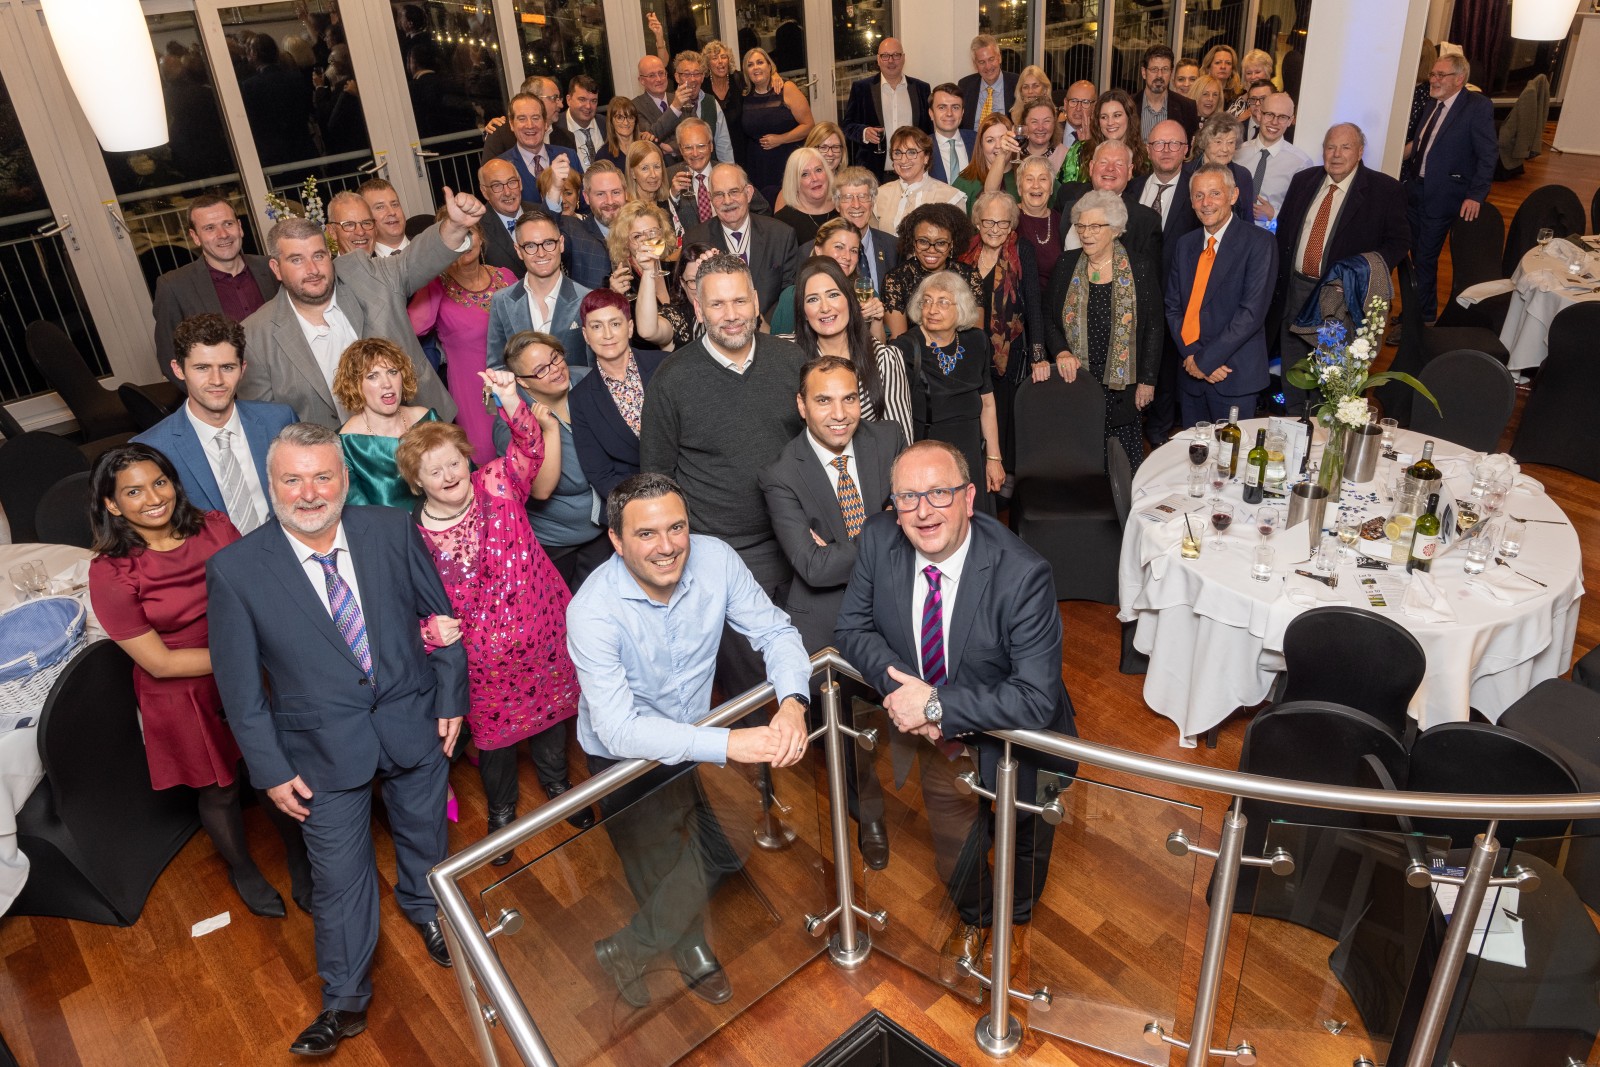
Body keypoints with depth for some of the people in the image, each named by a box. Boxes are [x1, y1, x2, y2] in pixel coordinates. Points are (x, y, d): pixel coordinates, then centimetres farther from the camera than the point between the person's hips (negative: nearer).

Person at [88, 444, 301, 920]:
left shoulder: (215, 527, -10)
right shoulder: (110, 573, -19)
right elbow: (159, 662, -17)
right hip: (183, 698, -2)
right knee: (220, 791, 19)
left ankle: (300, 859, 43)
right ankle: (242, 869, 49)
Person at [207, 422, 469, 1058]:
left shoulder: (393, 531, -12)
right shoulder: (234, 570, -15)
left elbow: (439, 614, -1)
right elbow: (239, 685, -8)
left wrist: (451, 698, 0)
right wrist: (270, 768, -6)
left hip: (415, 724, 2)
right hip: (325, 750, -2)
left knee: (423, 836, 25)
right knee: (339, 877, 12)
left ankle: (424, 908, 57)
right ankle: (346, 1003, 35)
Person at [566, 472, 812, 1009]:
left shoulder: (715, 559, -18)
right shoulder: (593, 611, -30)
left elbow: (775, 631, -11)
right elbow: (619, 730, -35)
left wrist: (793, 700, -31)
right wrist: (728, 743, -42)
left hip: (696, 734, 5)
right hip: (625, 759, -4)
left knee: (751, 841, 0)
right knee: (676, 893, -3)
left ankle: (685, 939, 30)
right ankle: (625, 952, 31)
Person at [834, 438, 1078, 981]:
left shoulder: (1023, 575, -32)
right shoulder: (878, 540, -18)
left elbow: (1035, 700, -32)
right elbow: (853, 627, -7)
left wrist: (935, 706, -34)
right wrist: (902, 685, -24)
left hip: (1012, 742, -2)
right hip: (930, 734, 2)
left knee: (1024, 837, 20)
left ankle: (1017, 921, 56)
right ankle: (972, 916, 45)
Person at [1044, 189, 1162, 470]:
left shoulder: (1141, 268, -1)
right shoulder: (1066, 264, 5)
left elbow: (1155, 327, 1)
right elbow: (1048, 318, 8)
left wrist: (1147, 381, -2)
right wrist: (1061, 352, -11)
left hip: (1122, 386, -1)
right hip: (1074, 383, 2)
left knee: (1125, 459, 0)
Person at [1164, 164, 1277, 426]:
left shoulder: (1259, 243, -7)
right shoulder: (1186, 244, 11)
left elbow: (1253, 311, -15)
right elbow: (1173, 307, 8)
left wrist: (1206, 360, -16)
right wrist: (1192, 355, -8)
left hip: (1234, 374, -5)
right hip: (1191, 374, 5)